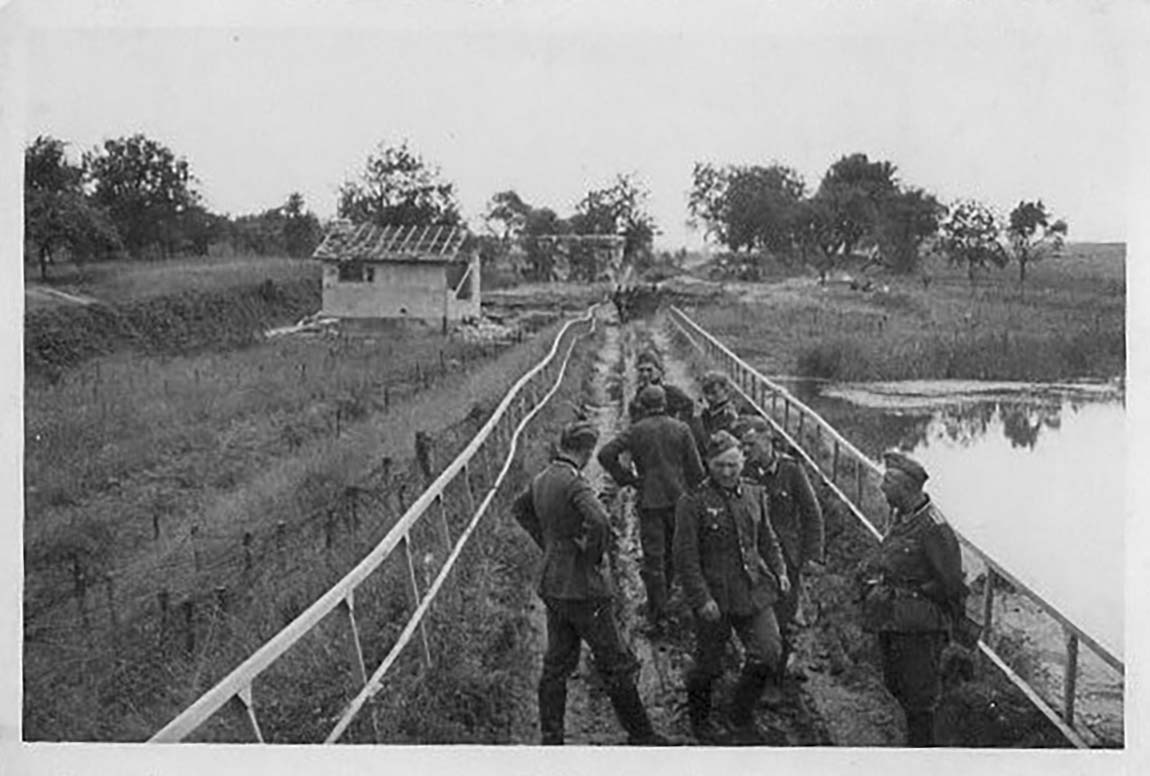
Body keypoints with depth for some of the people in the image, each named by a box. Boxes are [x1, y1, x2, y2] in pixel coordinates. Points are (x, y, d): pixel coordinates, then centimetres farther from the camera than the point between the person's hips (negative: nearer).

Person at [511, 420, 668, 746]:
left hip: (552, 584, 8)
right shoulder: (574, 483, -21)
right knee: (616, 664, 4)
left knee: (557, 664, 15)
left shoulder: (541, 479, 6)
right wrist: (594, 555, -20)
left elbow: (519, 509, 26)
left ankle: (551, 737, 19)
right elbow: (598, 519, -38)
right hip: (583, 587, -8)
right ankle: (640, 734, 14)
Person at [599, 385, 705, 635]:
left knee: (653, 559, 0)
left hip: (650, 501, -2)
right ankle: (660, 601, 28)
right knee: (674, 552, 18)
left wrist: (627, 478, -1)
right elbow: (695, 467, 0)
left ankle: (658, 617, -2)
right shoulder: (681, 429, 1)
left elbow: (606, 454, -10)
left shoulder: (635, 431, -2)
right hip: (678, 497, 2)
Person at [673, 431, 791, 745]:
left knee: (769, 654, -4)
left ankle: (743, 716, 20)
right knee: (709, 666, 6)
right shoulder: (692, 503, -11)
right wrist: (701, 598, -17)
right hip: (715, 597, -4)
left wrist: (778, 571, 4)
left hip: (754, 592, 4)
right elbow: (686, 556, -12)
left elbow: (767, 540, 19)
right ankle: (699, 718, 35)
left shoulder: (755, 495, 7)